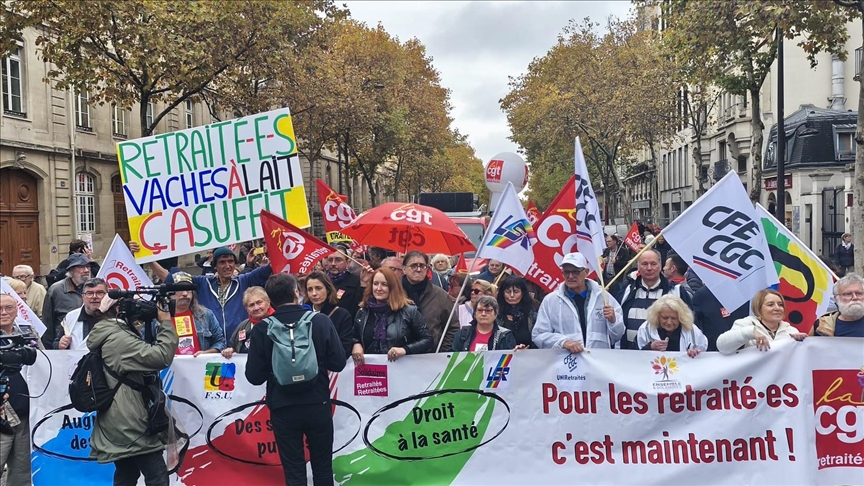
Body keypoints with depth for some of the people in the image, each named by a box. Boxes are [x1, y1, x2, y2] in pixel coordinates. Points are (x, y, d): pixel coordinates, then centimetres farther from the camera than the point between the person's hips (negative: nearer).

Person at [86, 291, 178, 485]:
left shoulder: (108, 337, 14)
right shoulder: (118, 338, -18)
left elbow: (145, 354, 20)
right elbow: (161, 357, -26)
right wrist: (166, 323, -16)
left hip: (119, 424, 11)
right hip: (130, 425, -11)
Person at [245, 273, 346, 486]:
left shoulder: (262, 329, -8)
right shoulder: (321, 321, -8)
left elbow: (254, 376, -5)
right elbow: (338, 363, -4)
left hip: (283, 408, 0)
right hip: (318, 405, 0)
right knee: (323, 467, 15)